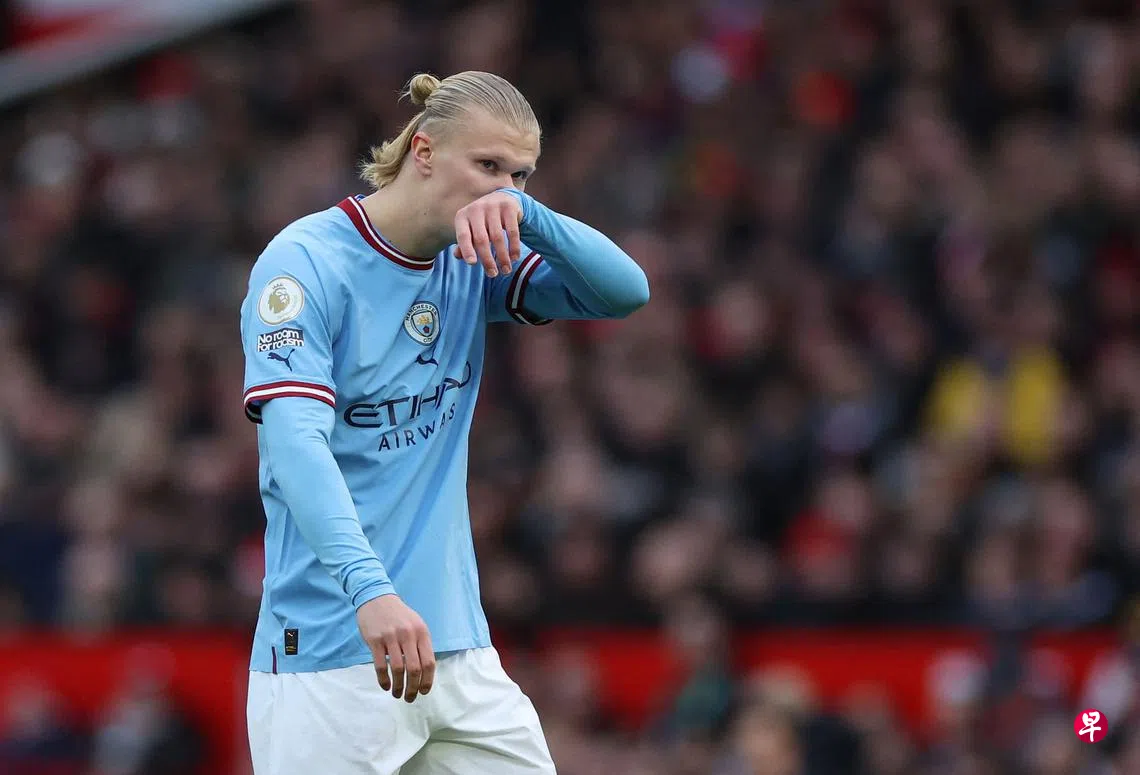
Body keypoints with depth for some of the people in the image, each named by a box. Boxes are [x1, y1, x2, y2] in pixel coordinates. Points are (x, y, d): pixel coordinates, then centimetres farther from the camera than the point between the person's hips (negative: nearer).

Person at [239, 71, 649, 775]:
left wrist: (521, 209, -19)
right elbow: (296, 440, -24)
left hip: (459, 647, 7)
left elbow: (627, 289, -1)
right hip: (330, 658, -7)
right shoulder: (306, 262, -11)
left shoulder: (471, 265, 10)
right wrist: (371, 589, -38)